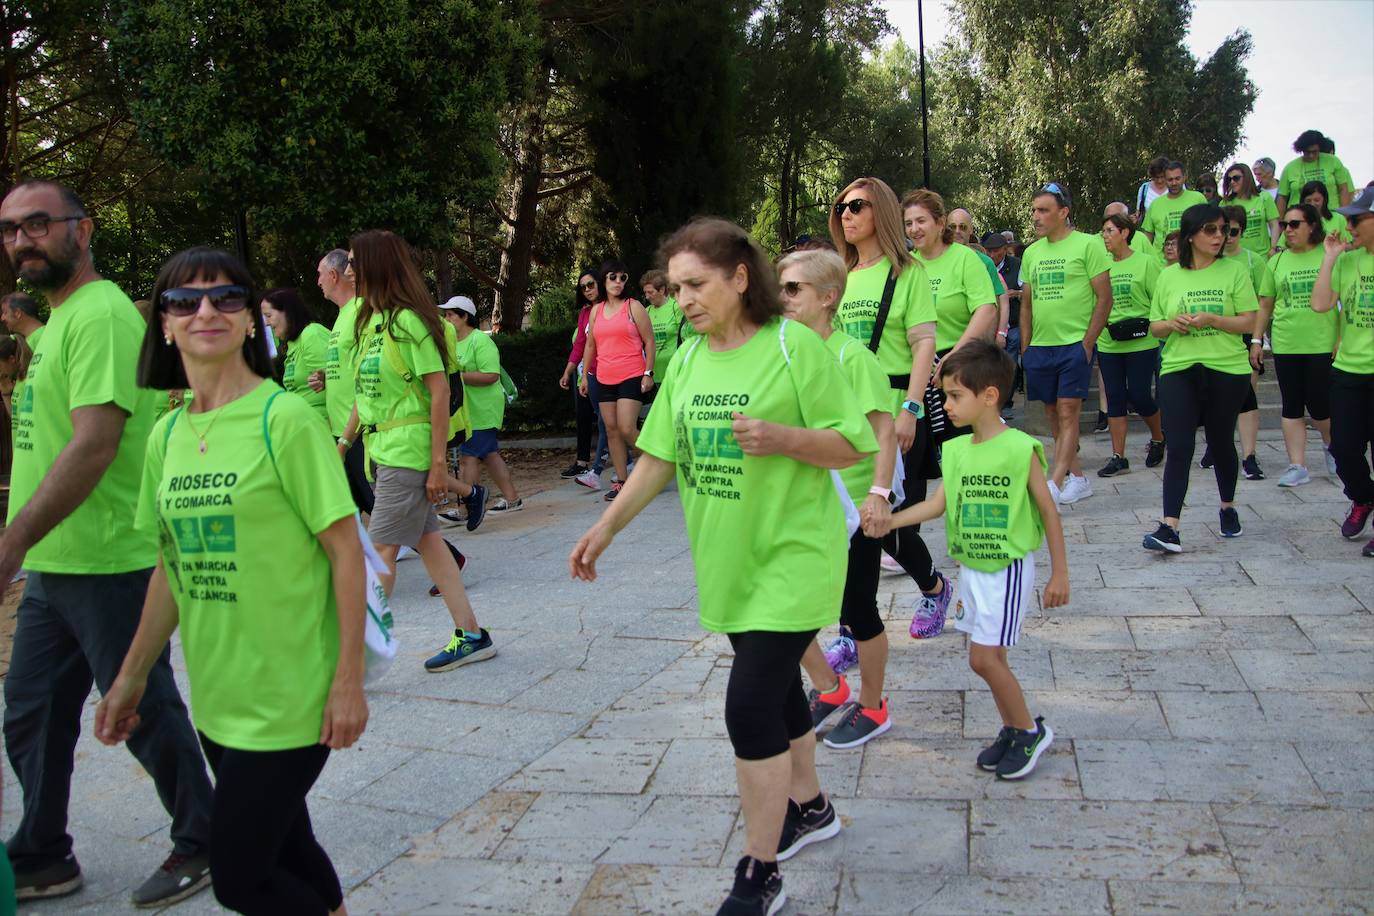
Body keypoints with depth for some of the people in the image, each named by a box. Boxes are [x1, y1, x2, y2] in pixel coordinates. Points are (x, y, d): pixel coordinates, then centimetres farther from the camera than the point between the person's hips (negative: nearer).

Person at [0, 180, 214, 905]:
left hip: (108, 566, -9)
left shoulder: (101, 315, -16)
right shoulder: (59, 321, 15)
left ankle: (202, 846, 22)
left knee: (147, 714, 5)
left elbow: (94, 446, -25)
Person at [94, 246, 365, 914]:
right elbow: (173, 567, 14)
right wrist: (131, 677, 16)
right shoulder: (166, 435, 6)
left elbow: (345, 551, -12)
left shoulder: (286, 419, -12)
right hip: (217, 697, 6)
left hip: (288, 697, -6)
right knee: (287, 853, 16)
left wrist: (349, 681, -15)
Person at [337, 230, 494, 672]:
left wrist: (439, 462, -17)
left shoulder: (408, 321, -13)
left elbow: (439, 391, -15)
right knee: (426, 539, 11)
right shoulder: (369, 321, 13)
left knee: (381, 549, -6)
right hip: (383, 448, 9)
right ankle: (471, 636, 18)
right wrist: (344, 441, 15)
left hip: (408, 450, -9)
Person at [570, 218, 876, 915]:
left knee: (751, 705, -10)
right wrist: (606, 528, 5)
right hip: (729, 563, 7)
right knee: (776, 690, 20)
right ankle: (809, 807, 43)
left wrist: (784, 438, -28)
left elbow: (852, 444, -11)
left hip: (790, 559, -6)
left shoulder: (793, 347, -13)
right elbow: (659, 456, 10)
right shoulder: (687, 361, 5)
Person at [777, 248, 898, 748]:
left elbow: (885, 428, -17)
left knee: (858, 610, 6)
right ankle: (827, 687, 29)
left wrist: (878, 492, -23)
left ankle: (871, 707, 27)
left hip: (853, 505, -6)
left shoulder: (851, 355, -15)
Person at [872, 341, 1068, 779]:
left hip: (1008, 567, -6)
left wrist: (1059, 573, -6)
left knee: (984, 657, -8)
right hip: (971, 567, 7)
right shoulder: (957, 450, 4)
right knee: (987, 656, 12)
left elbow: (1048, 511, -9)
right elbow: (938, 503, 4)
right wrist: (889, 520, -9)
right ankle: (1011, 730, 29)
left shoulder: (1020, 448, -15)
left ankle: (1030, 731, 12)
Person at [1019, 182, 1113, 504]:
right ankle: (1077, 478, 21)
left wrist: (1088, 343, -13)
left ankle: (1053, 486, -12)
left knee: (1068, 413, -9)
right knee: (1053, 414, 10)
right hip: (1040, 345, 6)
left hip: (1075, 343, -6)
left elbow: (1104, 298, -7)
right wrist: (1025, 347, 11)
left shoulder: (1088, 245, -5)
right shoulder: (1031, 253, 12)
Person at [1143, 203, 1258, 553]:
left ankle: (1228, 507, 37)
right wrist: (1171, 324, -10)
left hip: (1227, 370, 0)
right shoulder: (1168, 276, 7)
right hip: (1179, 370, 1)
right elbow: (1155, 326, 12)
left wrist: (1211, 319, -18)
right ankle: (1169, 527, -14)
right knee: (1178, 448, -9)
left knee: (1220, 443, 12)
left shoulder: (1234, 270, 1)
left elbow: (1248, 322, -2)